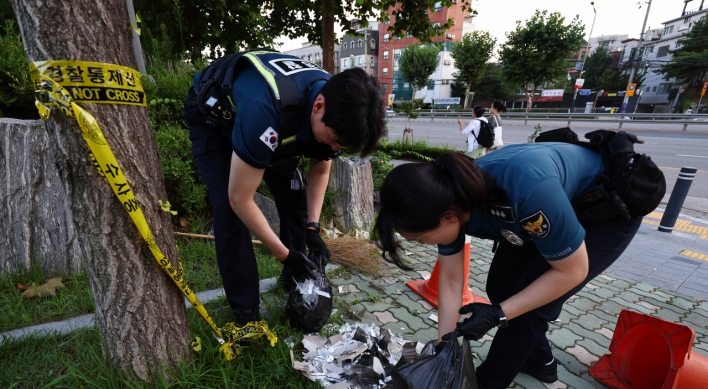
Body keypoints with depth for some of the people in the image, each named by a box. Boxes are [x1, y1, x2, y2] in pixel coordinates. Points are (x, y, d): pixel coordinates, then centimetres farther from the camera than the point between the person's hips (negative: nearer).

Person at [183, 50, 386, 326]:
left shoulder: (338, 107, -23)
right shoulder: (265, 110, -44)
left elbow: (320, 171, -6)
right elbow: (240, 200, -34)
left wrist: (313, 227, -14)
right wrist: (284, 254, -24)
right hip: (212, 117, -5)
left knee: (295, 196, -4)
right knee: (231, 215, -18)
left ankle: (293, 279, 18)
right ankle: (245, 312, 0)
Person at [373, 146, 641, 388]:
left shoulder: (526, 188, -44)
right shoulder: (449, 199, -23)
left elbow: (572, 271, -26)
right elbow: (451, 279, -12)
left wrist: (498, 314, -25)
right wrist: (445, 348, -8)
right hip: (545, 210, 6)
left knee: (532, 303, -11)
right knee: (500, 287, 2)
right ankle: (538, 361, 29)